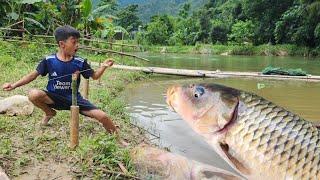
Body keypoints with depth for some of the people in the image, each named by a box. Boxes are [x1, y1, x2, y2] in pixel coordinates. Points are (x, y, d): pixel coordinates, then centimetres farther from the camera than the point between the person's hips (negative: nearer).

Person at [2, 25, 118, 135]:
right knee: (33, 94, -31)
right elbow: (34, 75, 0)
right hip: (54, 98, 0)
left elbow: (94, 76, 3)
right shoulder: (49, 60, -10)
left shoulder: (80, 63, -7)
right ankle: (49, 112, 3)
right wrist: (14, 85, -7)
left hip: (74, 99, 0)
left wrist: (104, 66, -16)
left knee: (102, 117, -17)